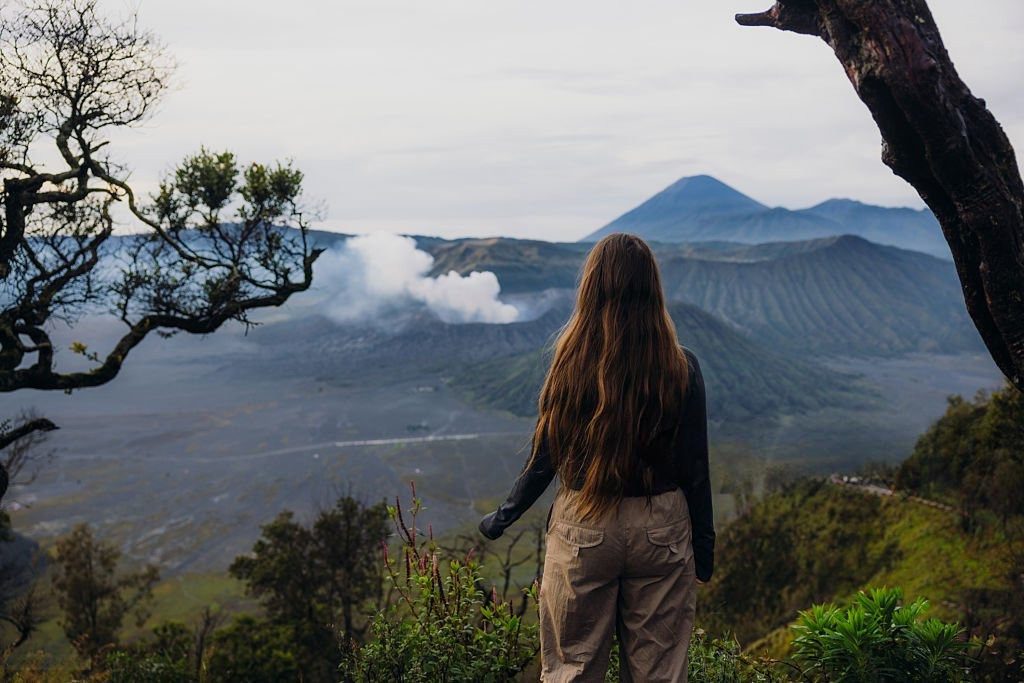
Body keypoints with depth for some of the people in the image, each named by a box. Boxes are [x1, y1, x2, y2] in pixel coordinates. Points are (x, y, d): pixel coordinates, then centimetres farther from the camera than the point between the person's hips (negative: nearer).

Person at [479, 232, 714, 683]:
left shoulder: (571, 363, -10)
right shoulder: (680, 368, -9)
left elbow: (544, 459, -4)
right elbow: (695, 468, -4)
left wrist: (500, 519, 11)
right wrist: (705, 544, 9)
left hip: (583, 528, -1)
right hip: (662, 529, 1)